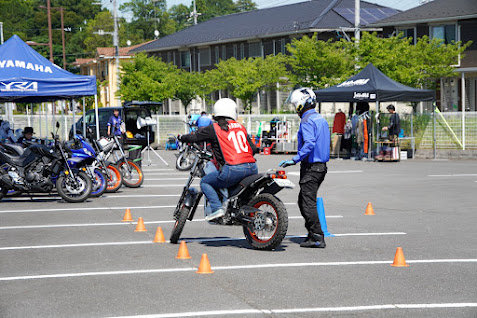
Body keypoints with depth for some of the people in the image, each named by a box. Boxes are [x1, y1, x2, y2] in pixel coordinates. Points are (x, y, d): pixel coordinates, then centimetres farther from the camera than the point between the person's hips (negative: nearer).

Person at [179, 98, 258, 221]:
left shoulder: (214, 128, 4)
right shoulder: (241, 127, 18)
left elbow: (195, 137, 12)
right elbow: (253, 148, 21)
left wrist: (182, 137, 32)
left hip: (233, 169, -5)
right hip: (252, 168, 5)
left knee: (205, 182, 10)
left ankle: (217, 208, -9)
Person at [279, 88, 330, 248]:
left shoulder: (307, 121, -15)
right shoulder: (321, 119, 15)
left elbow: (309, 144, -28)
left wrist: (295, 160, -29)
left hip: (311, 167, -10)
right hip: (322, 166, 10)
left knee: (308, 203, -7)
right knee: (303, 201, 17)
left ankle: (318, 238, -9)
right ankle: (312, 234, 20)